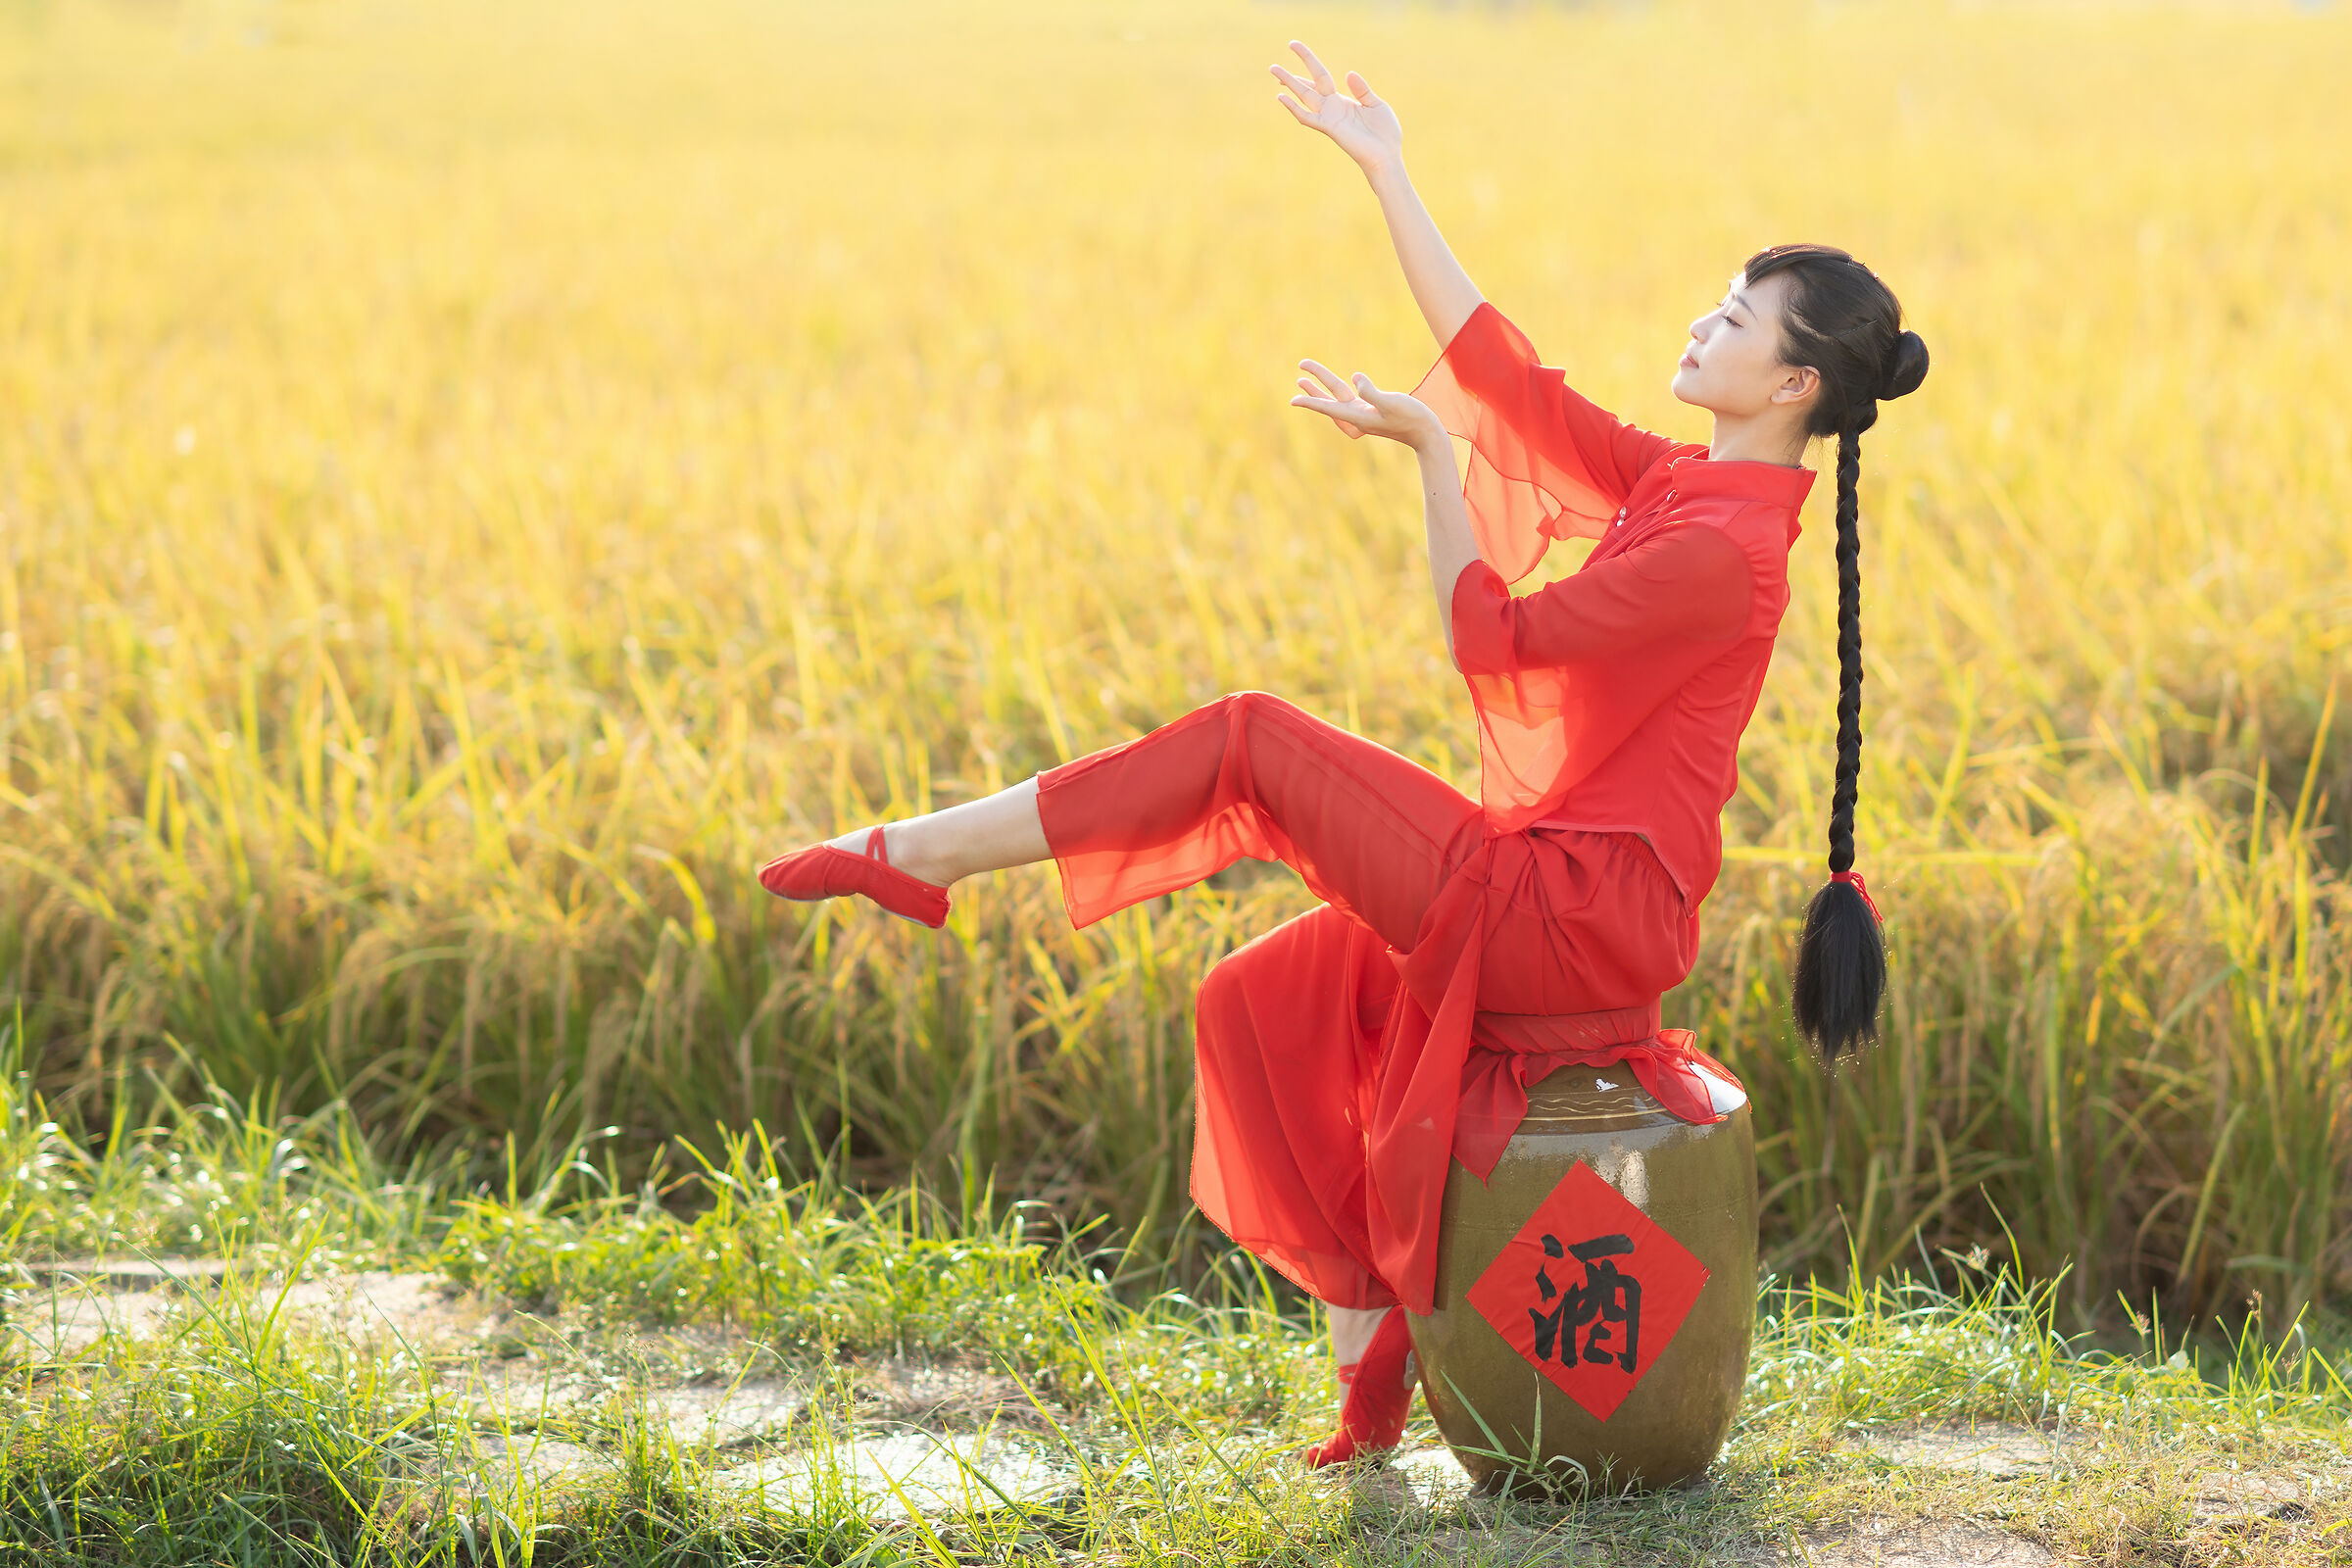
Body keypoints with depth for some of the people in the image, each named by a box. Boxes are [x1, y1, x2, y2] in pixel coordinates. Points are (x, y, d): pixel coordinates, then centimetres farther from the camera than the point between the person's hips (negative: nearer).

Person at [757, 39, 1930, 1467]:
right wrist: (1386, 173, 16)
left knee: (1248, 745, -9)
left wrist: (1428, 448, -7)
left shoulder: (1721, 549, -19)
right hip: (1560, 898, 9)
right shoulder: (1676, 484, 10)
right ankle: (1369, 1339, 8)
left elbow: (1494, 643, -14)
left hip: (1567, 916, -9)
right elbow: (1503, 374, 15)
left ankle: (916, 857, 0)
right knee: (1258, 1003, 7)